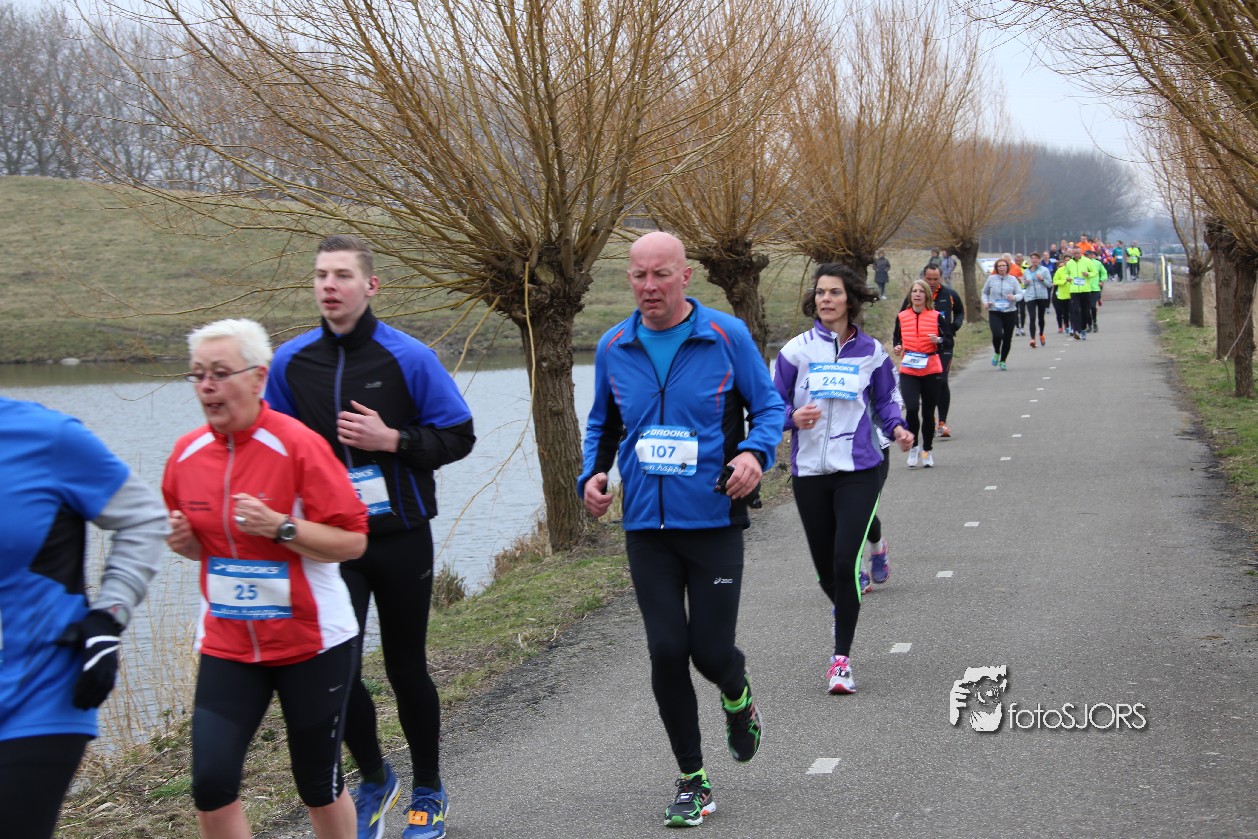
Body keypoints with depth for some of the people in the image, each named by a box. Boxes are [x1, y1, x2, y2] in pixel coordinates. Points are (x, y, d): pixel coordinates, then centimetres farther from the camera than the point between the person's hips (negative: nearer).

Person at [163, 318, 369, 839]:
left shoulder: (298, 445, -15)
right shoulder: (187, 454, 1)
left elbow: (352, 541, -16)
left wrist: (279, 526, -27)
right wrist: (183, 540, -5)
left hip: (311, 641, -4)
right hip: (226, 643, 4)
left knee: (319, 786, 8)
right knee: (211, 782, -8)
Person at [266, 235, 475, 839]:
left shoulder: (408, 357, -8)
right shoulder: (291, 362, 2)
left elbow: (458, 436, -4)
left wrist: (391, 439, -18)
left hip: (401, 539, -2)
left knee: (406, 669, 9)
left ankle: (428, 790, 30)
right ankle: (374, 778, 20)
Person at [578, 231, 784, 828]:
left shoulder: (727, 336, -5)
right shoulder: (613, 348, 4)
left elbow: (768, 405, 3)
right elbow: (602, 425, 18)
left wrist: (756, 452, -17)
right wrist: (592, 473, -1)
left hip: (714, 521, -2)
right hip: (646, 526, 3)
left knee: (711, 650, -3)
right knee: (667, 652, -1)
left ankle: (738, 698, 37)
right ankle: (692, 781, 16)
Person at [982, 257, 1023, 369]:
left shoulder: (1013, 279, 3)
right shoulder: (991, 279, 3)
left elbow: (1020, 294, 0)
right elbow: (984, 292, 16)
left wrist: (1014, 297, -22)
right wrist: (985, 302, -2)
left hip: (1010, 312, 1)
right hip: (994, 313, -1)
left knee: (1007, 338, 5)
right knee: (997, 334, -21)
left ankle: (1003, 361, 23)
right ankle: (997, 353, 10)